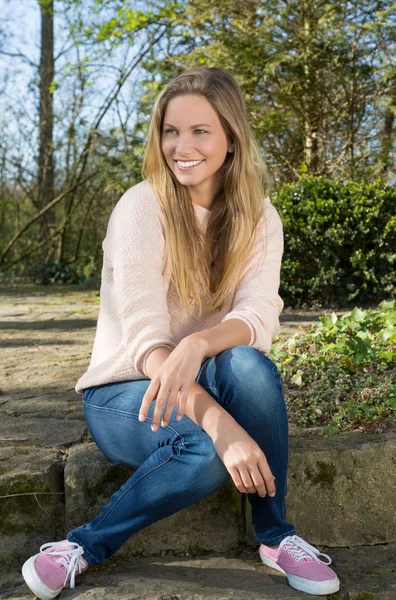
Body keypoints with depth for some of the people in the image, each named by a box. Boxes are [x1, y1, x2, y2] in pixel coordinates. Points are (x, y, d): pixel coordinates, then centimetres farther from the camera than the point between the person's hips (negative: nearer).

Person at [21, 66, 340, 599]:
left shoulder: (258, 219, -1)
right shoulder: (142, 206, -14)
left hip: (206, 387, 3)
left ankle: (274, 535, -14)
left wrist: (197, 345, -41)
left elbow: (259, 317, -18)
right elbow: (144, 335, -24)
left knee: (250, 366, -31)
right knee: (208, 449, -34)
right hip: (124, 393, -3)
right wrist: (221, 424, -39)